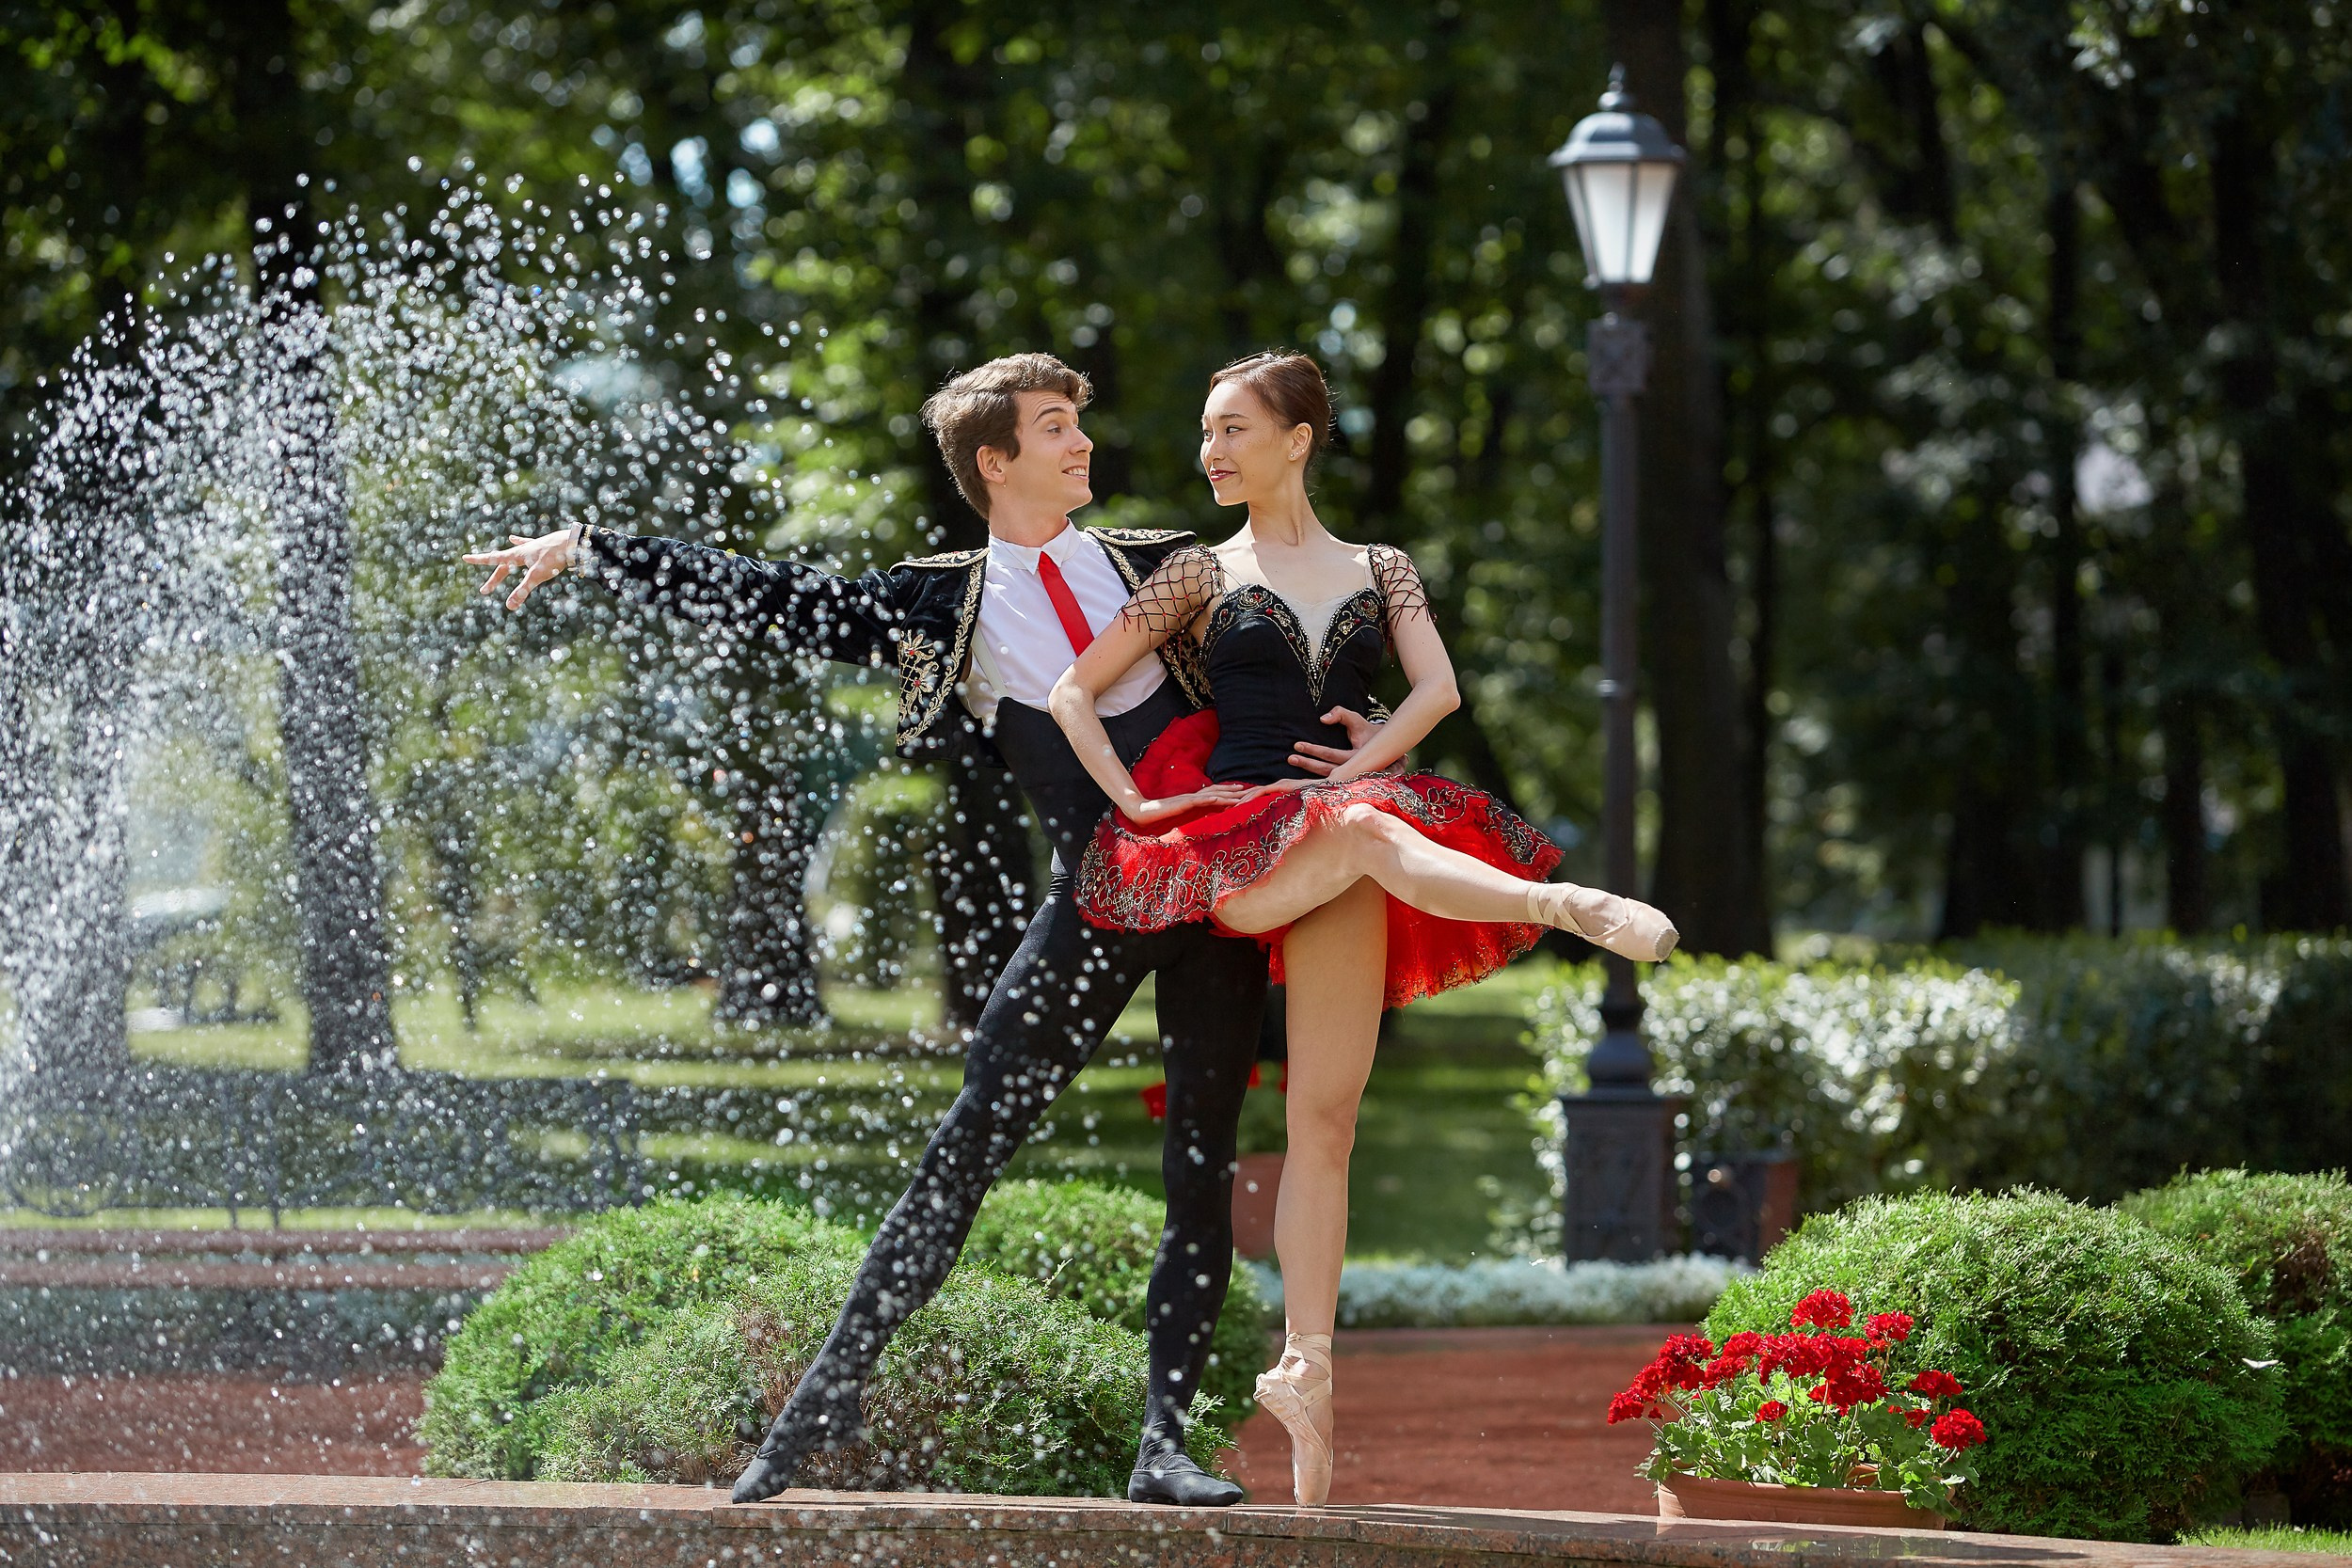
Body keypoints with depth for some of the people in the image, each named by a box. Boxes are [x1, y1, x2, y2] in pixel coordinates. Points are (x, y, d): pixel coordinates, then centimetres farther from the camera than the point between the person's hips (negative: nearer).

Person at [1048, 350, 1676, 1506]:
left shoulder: (1379, 571, 18)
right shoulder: (1198, 574, 14)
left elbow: (1437, 688, 4)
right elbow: (1074, 693, 12)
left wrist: (1350, 769, -9)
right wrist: (1136, 802, -2)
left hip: (1335, 846, 2)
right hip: (1232, 837, -2)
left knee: (1324, 1119, -6)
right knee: (1365, 830, -38)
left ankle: (1305, 1366, -9)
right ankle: (1565, 905, -53)